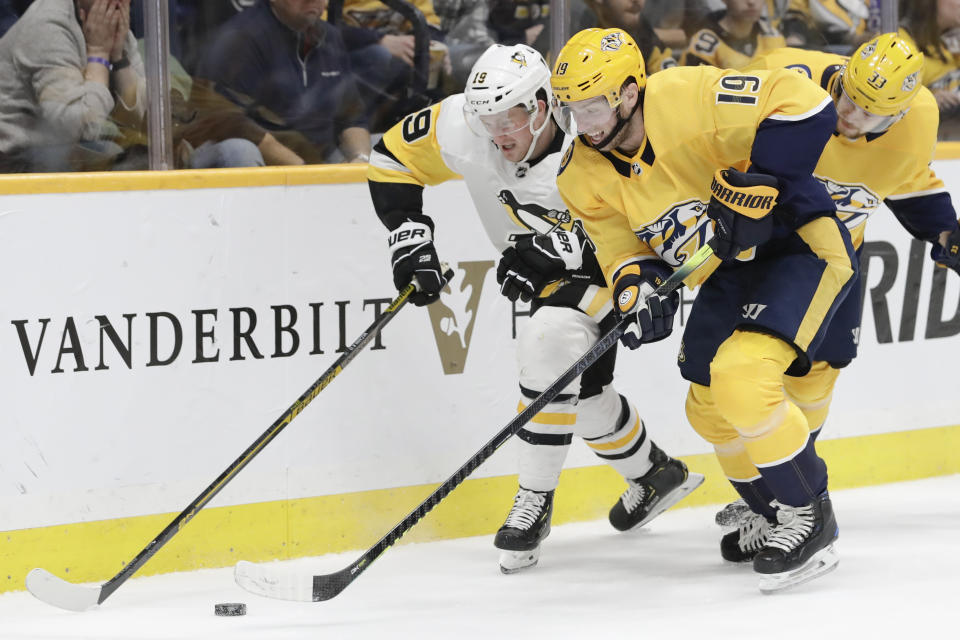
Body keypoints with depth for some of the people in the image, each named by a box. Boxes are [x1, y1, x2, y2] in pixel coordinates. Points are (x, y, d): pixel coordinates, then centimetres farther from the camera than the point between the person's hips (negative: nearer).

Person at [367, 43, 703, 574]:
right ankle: (653, 475, 38)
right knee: (581, 391, 10)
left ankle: (535, 502, -18)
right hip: (549, 272, 7)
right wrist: (410, 233, -17)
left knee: (549, 346, -29)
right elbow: (392, 158, -7)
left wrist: (559, 248, -43)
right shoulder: (462, 127, -22)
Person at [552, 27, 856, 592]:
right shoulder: (586, 176, -5)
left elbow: (804, 106, -32)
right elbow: (620, 245, 0)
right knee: (709, 407, 11)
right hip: (730, 269, 9)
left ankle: (811, 517, -9)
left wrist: (753, 189, -33)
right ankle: (775, 510, 34)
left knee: (741, 376, -25)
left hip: (800, 243, -9)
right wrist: (638, 284, -22)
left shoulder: (690, 100, -28)